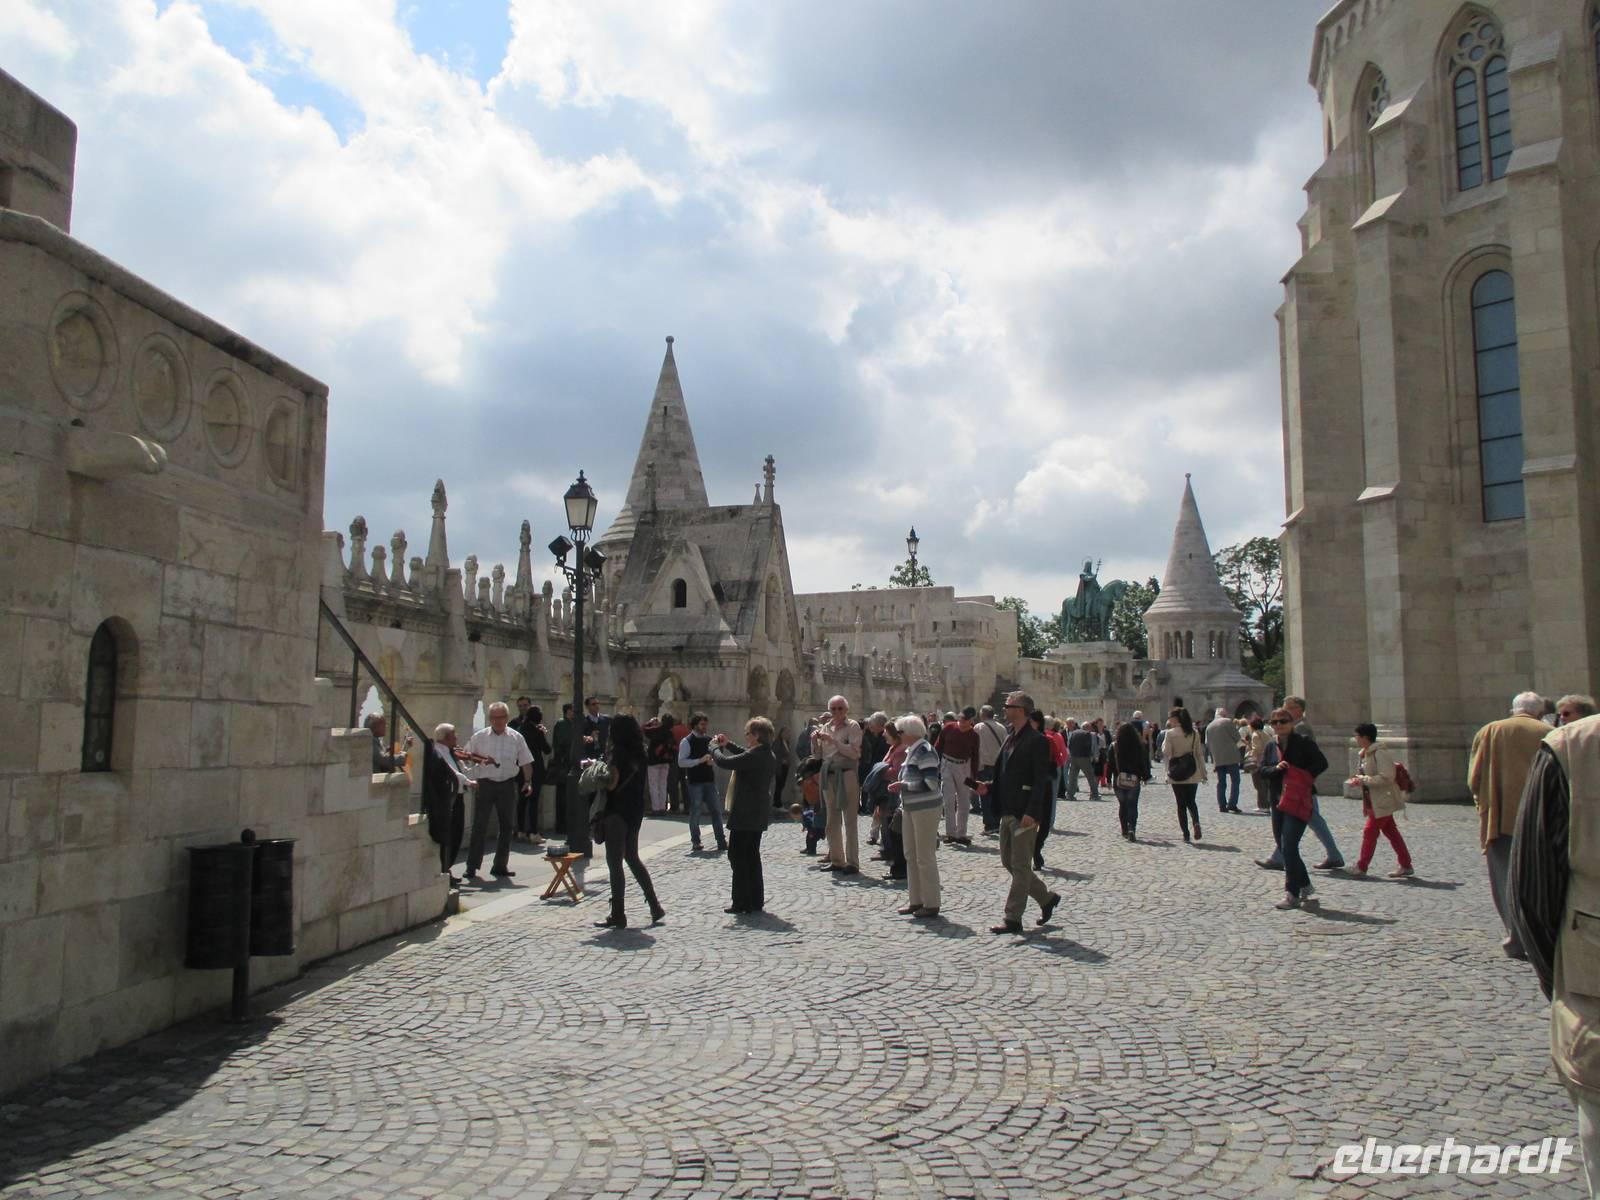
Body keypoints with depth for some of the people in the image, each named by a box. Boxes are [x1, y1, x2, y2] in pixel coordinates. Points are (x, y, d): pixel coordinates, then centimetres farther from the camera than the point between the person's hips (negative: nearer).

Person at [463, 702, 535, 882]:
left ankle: (500, 866, 19)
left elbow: (526, 762, 7)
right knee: (479, 826, -4)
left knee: (506, 826, 8)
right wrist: (478, 759, -12)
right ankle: (472, 867, 1)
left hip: (507, 786, 2)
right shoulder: (479, 737, 2)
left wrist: (528, 781, -3)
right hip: (484, 784, -2)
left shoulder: (516, 738, 5)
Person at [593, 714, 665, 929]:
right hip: (635, 811, 8)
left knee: (615, 862, -1)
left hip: (617, 811, -8)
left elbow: (612, 783, -20)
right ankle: (655, 906, 18)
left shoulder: (618, 752, -14)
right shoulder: (640, 754, 8)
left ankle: (618, 915, 2)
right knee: (632, 858, 19)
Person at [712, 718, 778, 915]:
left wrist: (716, 749, -1)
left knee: (737, 856, -1)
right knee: (752, 856, 16)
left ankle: (741, 903, 0)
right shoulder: (770, 756, 8)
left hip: (744, 814, -9)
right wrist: (728, 745, 22)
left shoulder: (754, 756, -21)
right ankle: (756, 901, 19)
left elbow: (724, 762, -20)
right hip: (759, 814, 9)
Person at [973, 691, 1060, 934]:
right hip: (1008, 812, 9)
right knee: (1009, 862, 15)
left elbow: (1041, 780, -17)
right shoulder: (1010, 739, 14)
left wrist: (1031, 813, -23)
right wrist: (989, 787, 3)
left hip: (1025, 814, -9)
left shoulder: (1036, 741, -13)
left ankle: (1013, 919, 5)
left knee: (1020, 866, -2)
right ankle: (1047, 898, 29)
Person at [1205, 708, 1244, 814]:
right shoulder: (1228, 722, -3)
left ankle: (1222, 806, 4)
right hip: (1231, 757, -5)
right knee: (1235, 780, 1)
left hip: (1217, 759, 5)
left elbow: (1207, 744, 14)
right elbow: (1237, 737, -4)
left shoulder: (1209, 726, 13)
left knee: (1221, 782, 8)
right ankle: (1232, 804, -9)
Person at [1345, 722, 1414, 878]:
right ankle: (1406, 866, 17)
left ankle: (1361, 867, 1)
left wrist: (1362, 780, -23)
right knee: (1390, 832, 11)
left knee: (1370, 831, -5)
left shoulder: (1380, 753, -18)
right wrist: (1358, 779, 4)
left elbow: (1386, 777, -24)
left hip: (1382, 801, -10)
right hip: (1375, 801, 10)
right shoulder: (1366, 754, 12)